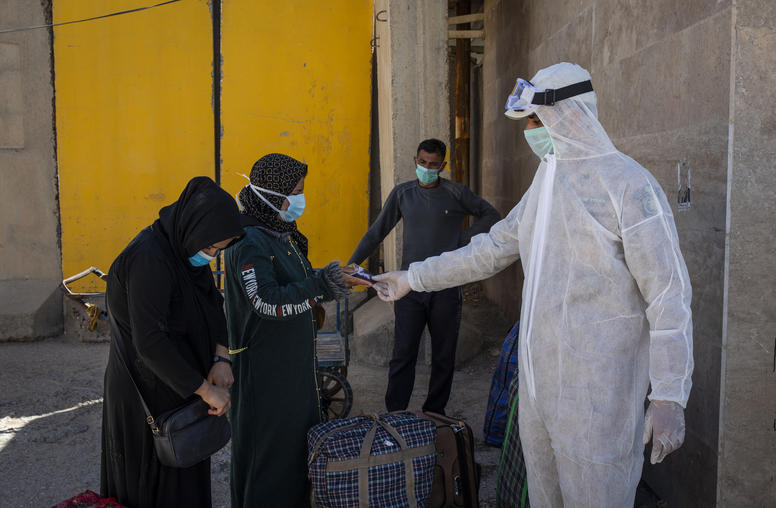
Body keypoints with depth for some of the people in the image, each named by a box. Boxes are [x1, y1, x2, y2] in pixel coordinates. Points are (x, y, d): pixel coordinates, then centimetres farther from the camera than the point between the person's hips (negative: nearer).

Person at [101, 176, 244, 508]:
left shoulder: (186, 247, -2)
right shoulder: (149, 260, -28)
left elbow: (213, 303, 5)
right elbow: (150, 342, -31)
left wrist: (221, 358, -10)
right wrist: (205, 389, -25)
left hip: (180, 377, 8)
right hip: (150, 388, -8)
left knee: (184, 473, 22)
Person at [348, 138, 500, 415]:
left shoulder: (456, 193, 0)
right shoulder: (402, 193, 6)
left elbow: (491, 215, 9)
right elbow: (377, 231, 10)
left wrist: (463, 240, -1)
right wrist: (352, 264, 4)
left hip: (445, 290, -1)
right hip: (410, 288, 1)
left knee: (443, 358, 8)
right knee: (402, 356, -1)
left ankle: (434, 413, 22)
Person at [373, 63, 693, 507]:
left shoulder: (628, 184, -14)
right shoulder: (545, 183, 13)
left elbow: (669, 295, -16)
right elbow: (494, 249, 18)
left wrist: (670, 398, -20)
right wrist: (413, 278, 17)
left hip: (596, 384, -8)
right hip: (540, 378, 8)